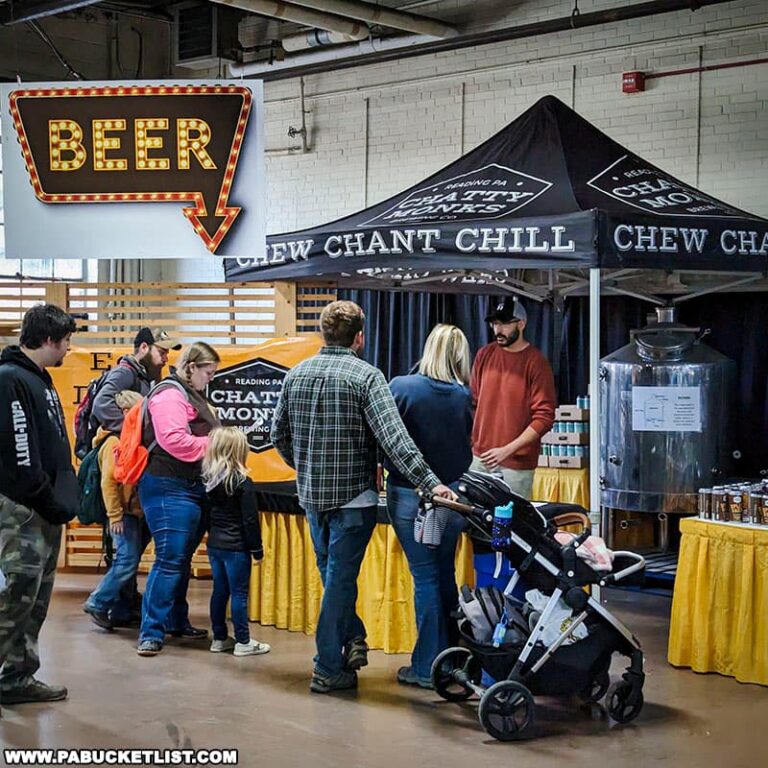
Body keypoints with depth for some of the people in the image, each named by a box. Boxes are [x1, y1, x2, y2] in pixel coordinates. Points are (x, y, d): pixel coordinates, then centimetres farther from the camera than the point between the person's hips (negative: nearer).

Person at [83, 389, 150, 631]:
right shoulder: (115, 441, -12)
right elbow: (108, 481, -17)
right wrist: (114, 516, -19)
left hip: (139, 513, 8)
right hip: (125, 514, -8)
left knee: (129, 562, 10)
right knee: (127, 561, -12)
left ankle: (120, 612, 15)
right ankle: (97, 603, -1)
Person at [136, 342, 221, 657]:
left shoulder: (193, 396, 20)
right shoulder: (169, 395, -13)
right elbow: (174, 441, -24)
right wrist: (213, 445, -13)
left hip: (192, 487, 10)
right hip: (169, 488, -10)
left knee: (182, 559, 16)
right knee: (170, 560, -12)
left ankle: (177, 621, 27)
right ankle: (151, 632, -9)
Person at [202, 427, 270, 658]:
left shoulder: (208, 479, 4)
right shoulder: (243, 483, -15)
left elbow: (207, 514, 12)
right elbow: (250, 520, -14)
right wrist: (257, 550, -7)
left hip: (214, 544, 7)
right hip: (236, 547, -7)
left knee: (219, 590, 13)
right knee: (239, 593, 0)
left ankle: (219, 638, 19)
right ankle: (243, 642, 5)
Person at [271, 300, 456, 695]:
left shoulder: (296, 374, 4)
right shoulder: (366, 376, -13)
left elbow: (279, 434, 11)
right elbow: (394, 438, -23)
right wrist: (430, 483, -26)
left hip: (311, 495, 5)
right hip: (353, 495, -5)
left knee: (331, 572, 23)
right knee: (340, 578, 3)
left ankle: (352, 638, 20)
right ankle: (328, 669, 9)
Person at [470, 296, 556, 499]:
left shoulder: (536, 363, -8)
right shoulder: (485, 354, 7)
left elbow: (544, 417, -12)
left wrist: (507, 450, -17)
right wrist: (470, 441, 6)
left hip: (517, 463, -4)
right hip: (480, 458, 4)